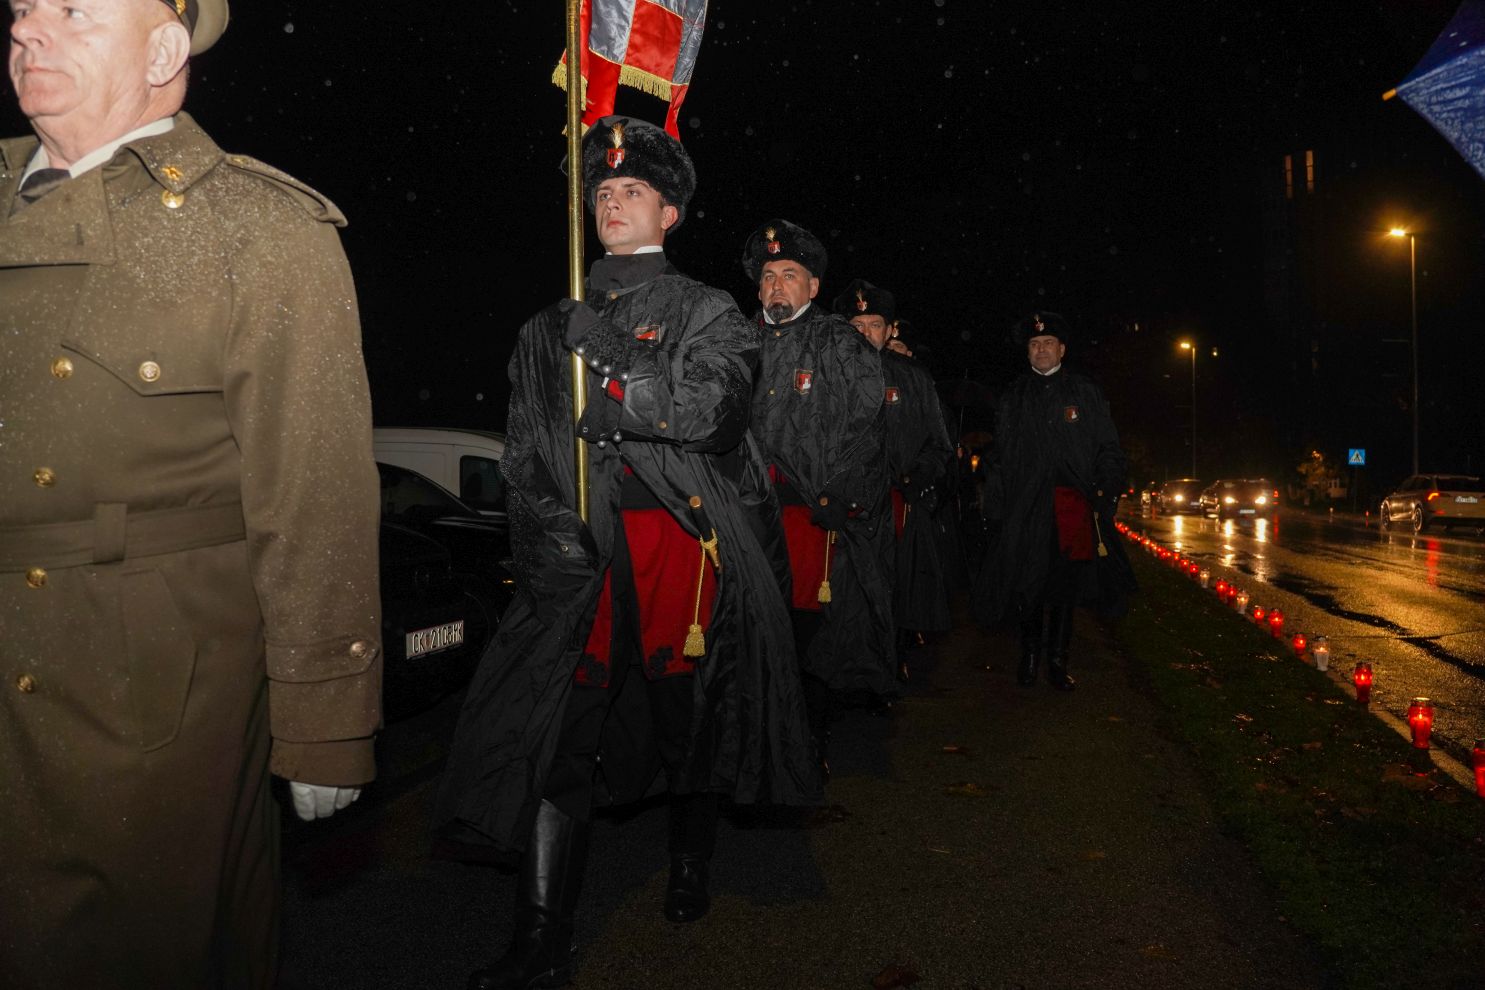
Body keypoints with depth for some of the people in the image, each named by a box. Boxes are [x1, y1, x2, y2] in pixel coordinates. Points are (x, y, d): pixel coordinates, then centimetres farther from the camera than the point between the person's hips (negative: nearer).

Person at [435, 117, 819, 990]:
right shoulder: (552, 330, 16)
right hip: (579, 561, 2)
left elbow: (710, 409, -13)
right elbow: (524, 453, 10)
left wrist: (605, 366, -10)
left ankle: (692, 868, 36)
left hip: (688, 551, -2)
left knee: (694, 720, 10)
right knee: (556, 735, -4)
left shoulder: (710, 314, 7)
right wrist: (550, 540, -5)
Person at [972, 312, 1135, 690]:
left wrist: (1107, 493, -4)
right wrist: (995, 503, 3)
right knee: (1028, 579, -1)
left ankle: (1057, 660, 10)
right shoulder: (1013, 398, 15)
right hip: (1027, 503, 1)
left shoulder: (1084, 393, 12)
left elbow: (1108, 450, 10)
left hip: (1074, 502, 0)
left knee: (1066, 581, 1)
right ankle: (1030, 651, 18)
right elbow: (999, 456, 12)